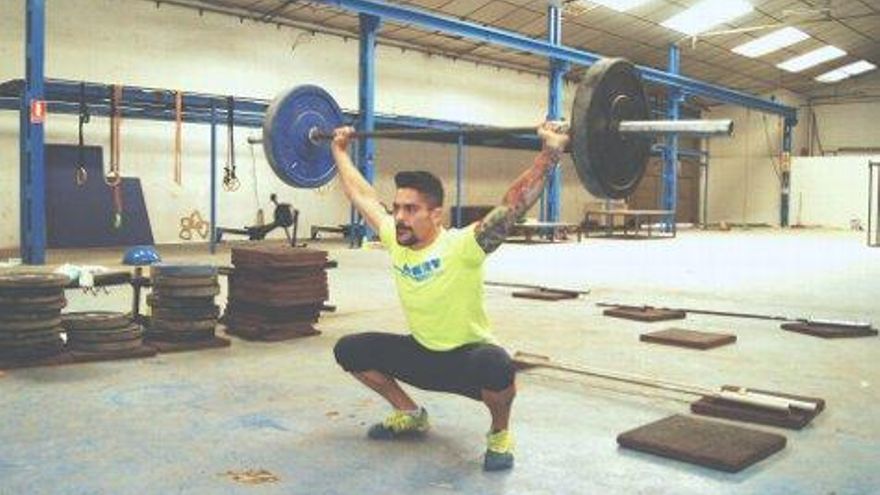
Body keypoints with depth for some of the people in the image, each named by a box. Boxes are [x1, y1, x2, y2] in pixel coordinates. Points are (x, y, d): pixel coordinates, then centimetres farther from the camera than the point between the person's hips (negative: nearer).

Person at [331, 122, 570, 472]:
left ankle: (500, 434, -7)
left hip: (469, 355, -6)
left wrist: (550, 153, -43)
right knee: (349, 350, -1)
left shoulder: (461, 246, -26)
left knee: (496, 366, -40)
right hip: (420, 353, 7)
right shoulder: (394, 241, -9)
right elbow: (362, 195, 4)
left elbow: (516, 203, -36)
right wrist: (339, 151, 13)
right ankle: (410, 415, 17)